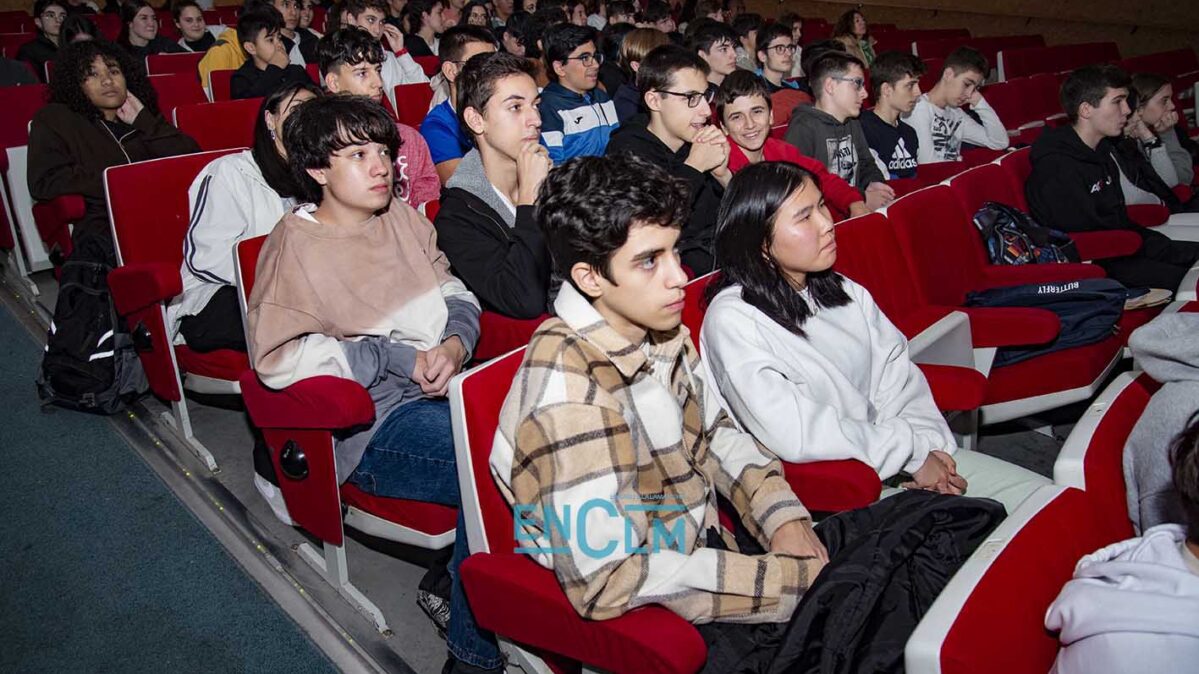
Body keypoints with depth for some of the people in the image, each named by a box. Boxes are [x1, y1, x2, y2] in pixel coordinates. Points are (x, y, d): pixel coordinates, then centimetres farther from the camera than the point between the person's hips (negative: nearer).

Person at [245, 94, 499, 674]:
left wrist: (454, 345, -8)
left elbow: (455, 294, 17)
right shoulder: (296, 242, -4)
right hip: (373, 421, -6)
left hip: (443, 383, 7)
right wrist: (401, 359, -14)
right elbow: (276, 357, -11)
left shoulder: (402, 216, 15)